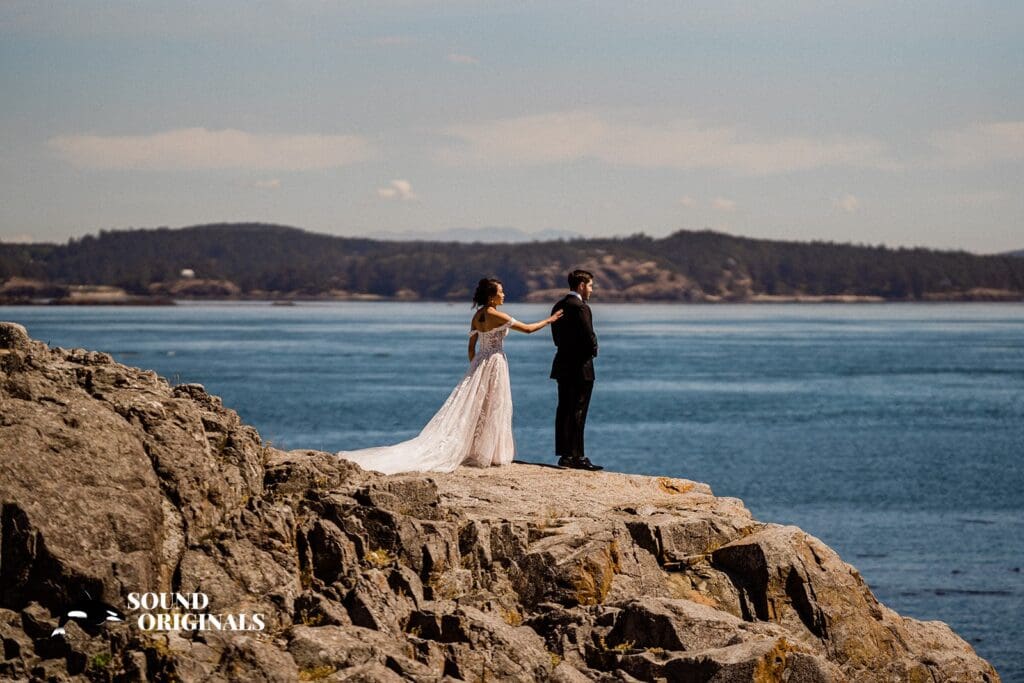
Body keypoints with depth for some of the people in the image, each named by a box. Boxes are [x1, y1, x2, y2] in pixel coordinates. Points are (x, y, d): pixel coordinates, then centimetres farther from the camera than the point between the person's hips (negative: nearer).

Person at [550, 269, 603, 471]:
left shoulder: (558, 307, 11)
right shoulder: (580, 307, -16)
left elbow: (557, 337, 12)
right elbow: (589, 337, -19)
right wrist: (592, 351, 1)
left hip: (562, 366, 8)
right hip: (580, 367, -8)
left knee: (564, 411, 11)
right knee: (578, 413, -6)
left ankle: (564, 454, 14)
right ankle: (576, 456, -5)